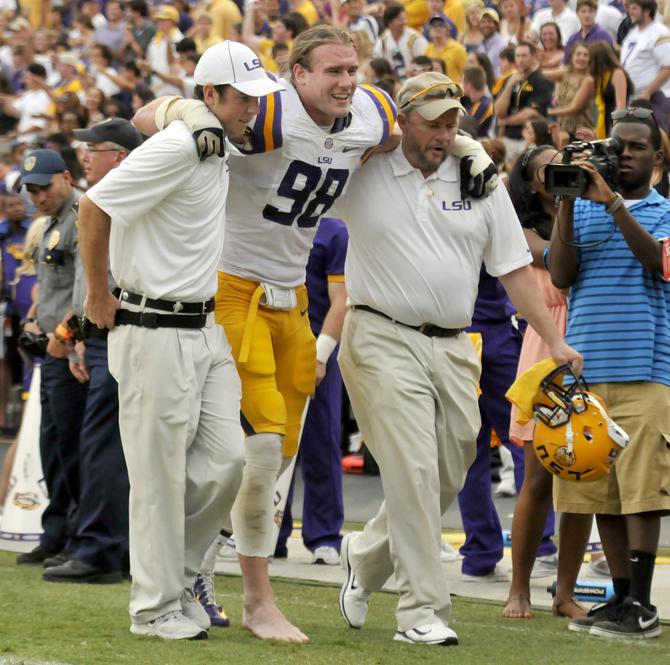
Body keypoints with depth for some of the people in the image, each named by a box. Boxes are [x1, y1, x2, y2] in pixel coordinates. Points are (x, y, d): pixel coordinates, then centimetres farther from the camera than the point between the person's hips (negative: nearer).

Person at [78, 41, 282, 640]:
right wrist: (100, 299, -12)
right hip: (156, 331, -9)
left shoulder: (222, 149, 9)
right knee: (160, 472, -2)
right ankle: (157, 607, 7)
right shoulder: (178, 147, -18)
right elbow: (95, 208, -21)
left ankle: (176, 574, 22)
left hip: (209, 329, 9)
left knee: (226, 458, 6)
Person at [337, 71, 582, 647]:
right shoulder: (364, 174, 0)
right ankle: (422, 609, -8)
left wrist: (554, 339, 4)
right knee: (413, 470, -13)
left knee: (447, 477, 6)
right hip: (383, 340, -4)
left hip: (452, 349, 4)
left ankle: (366, 557, 32)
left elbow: (513, 266, 9)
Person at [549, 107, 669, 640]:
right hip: (585, 368, 3)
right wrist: (567, 201, -6)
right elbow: (561, 275, 1)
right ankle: (621, 598, 12)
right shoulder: (583, 209, 14)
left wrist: (612, 201, -22)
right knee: (600, 491, 4)